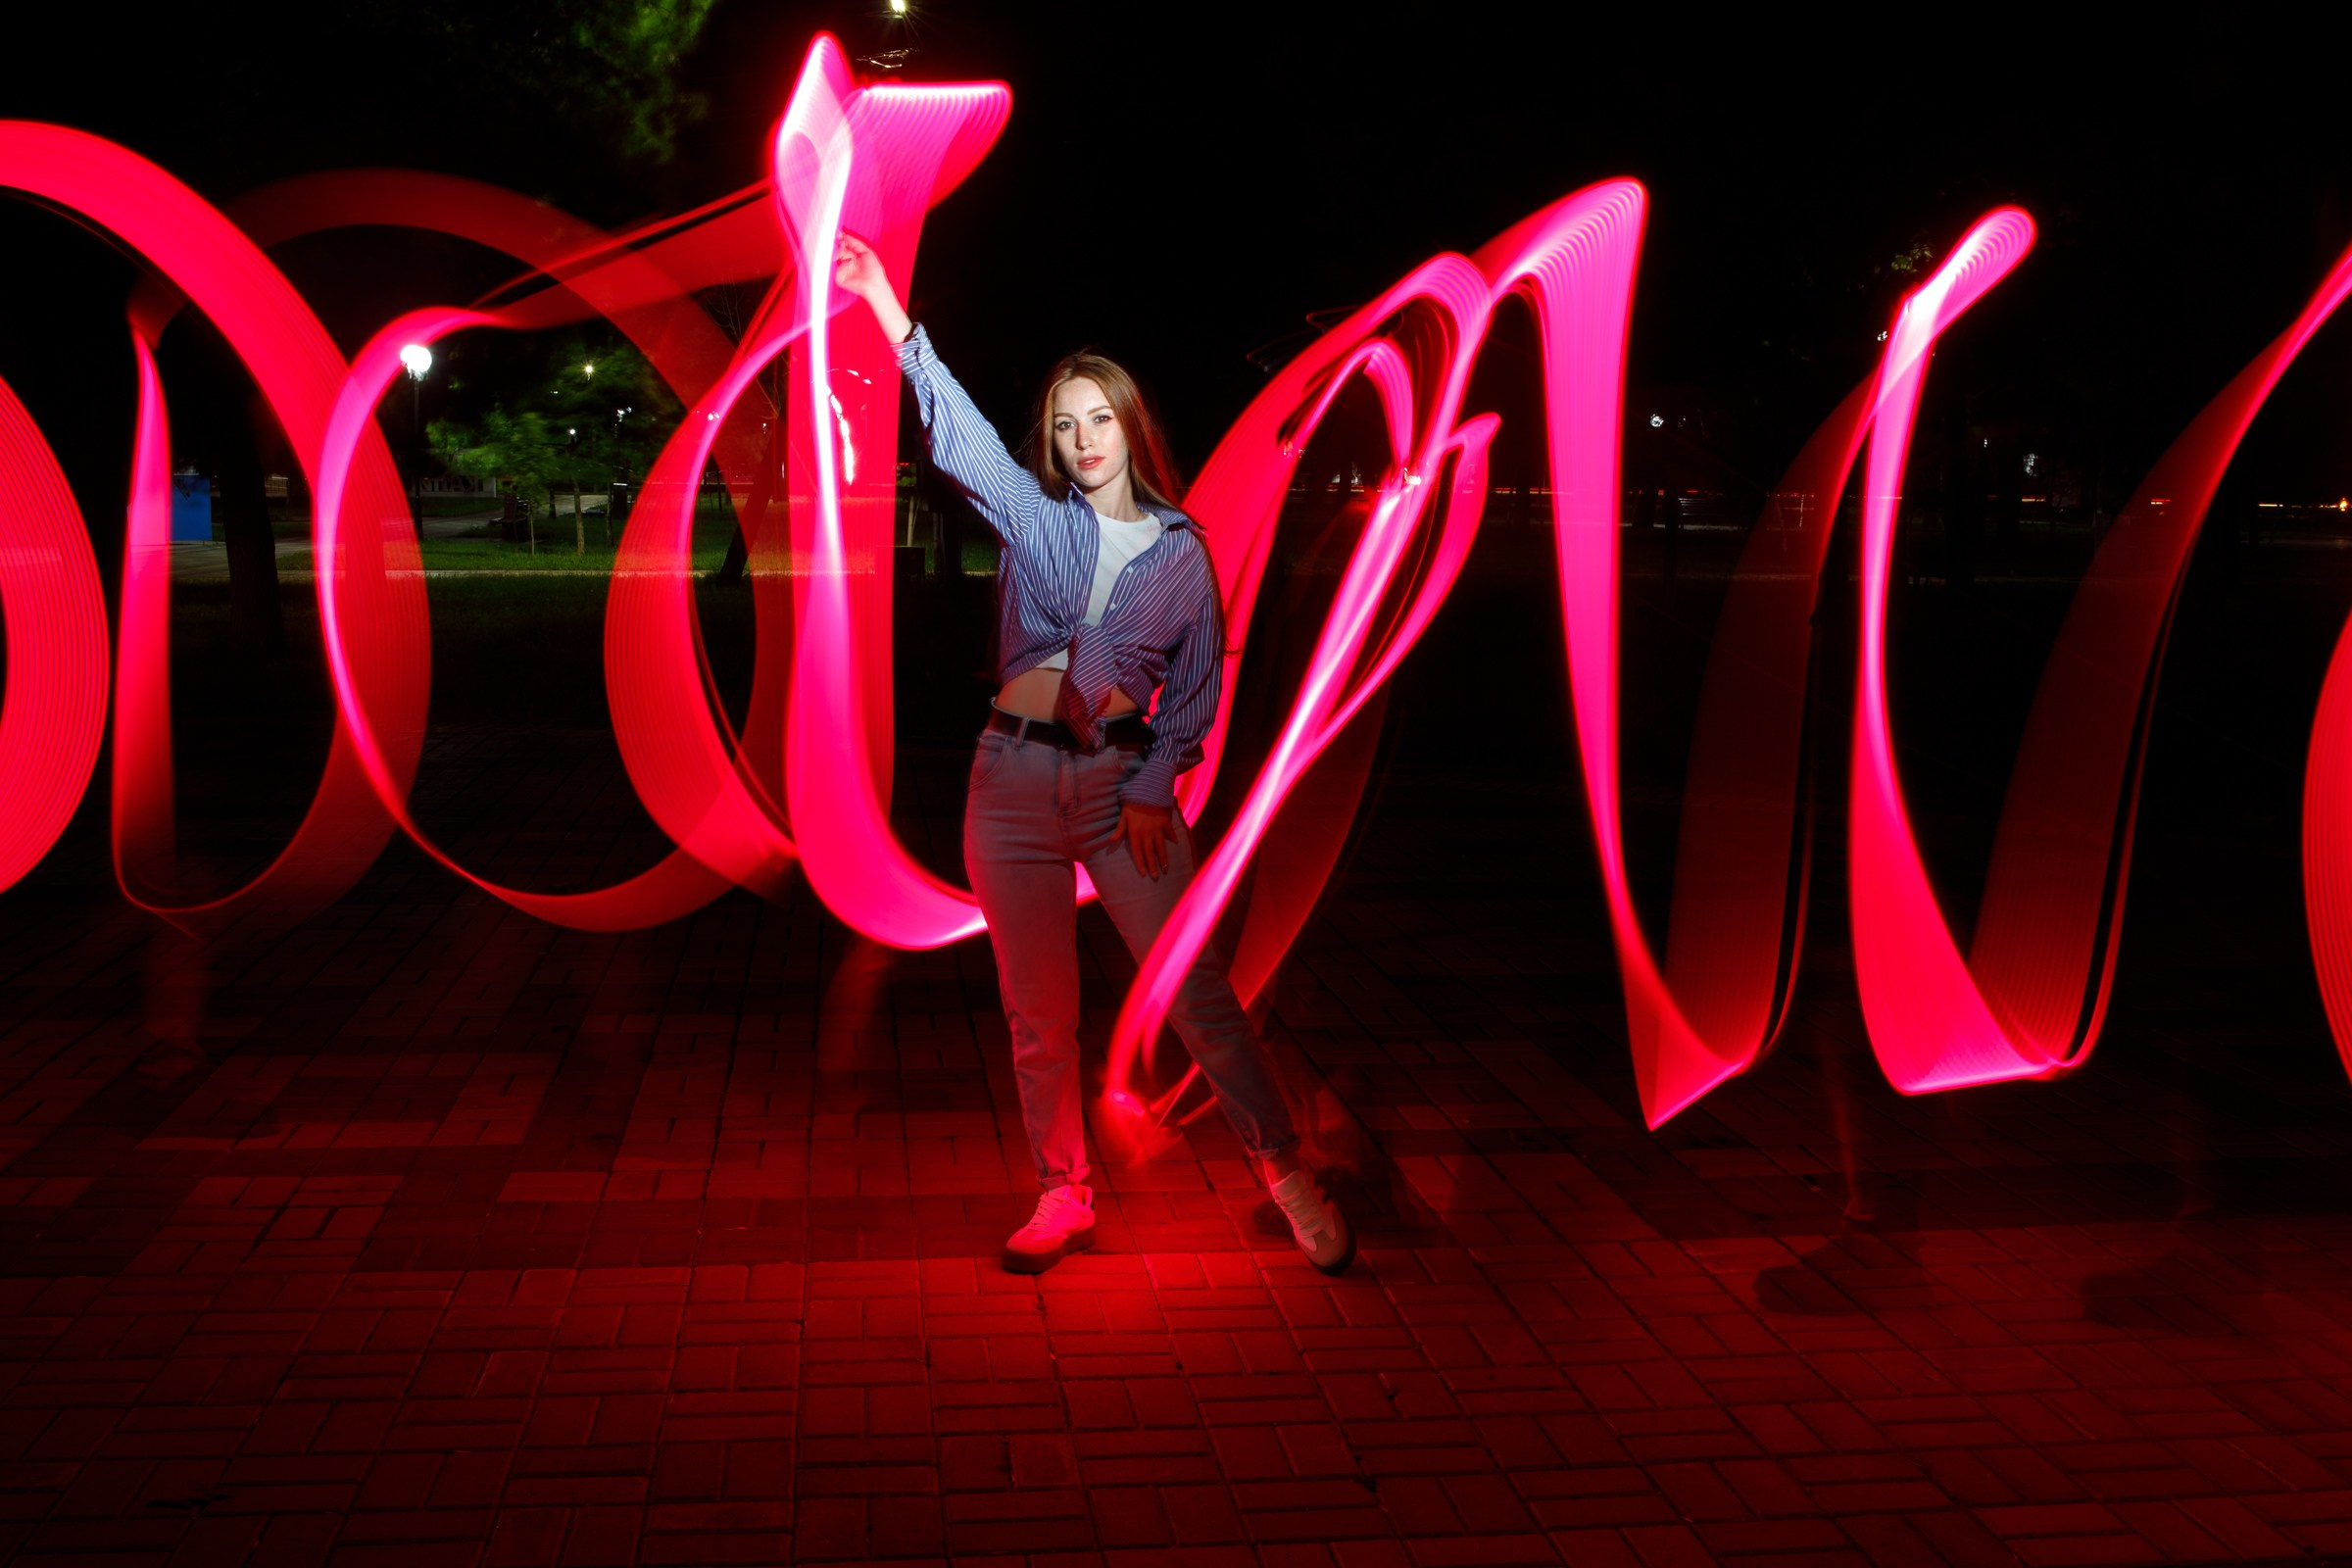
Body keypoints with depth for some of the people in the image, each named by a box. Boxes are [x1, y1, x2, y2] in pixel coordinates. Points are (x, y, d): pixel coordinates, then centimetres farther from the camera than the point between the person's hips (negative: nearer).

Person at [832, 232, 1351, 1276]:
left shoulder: (1181, 550, 5)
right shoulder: (1034, 519, 4)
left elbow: (1195, 687, 7)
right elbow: (961, 435, -12)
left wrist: (1155, 790, -6)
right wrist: (889, 311, -25)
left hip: (1124, 785, -1)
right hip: (1016, 780, 1)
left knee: (1199, 997, -2)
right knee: (1039, 1013, 8)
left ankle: (1288, 1176, 13)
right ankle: (1062, 1200, 24)